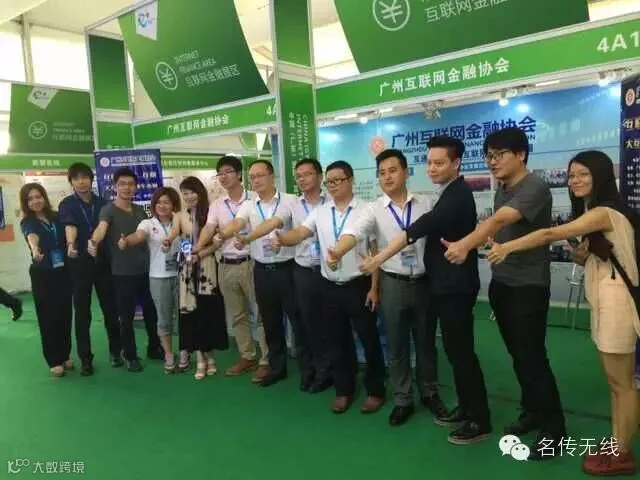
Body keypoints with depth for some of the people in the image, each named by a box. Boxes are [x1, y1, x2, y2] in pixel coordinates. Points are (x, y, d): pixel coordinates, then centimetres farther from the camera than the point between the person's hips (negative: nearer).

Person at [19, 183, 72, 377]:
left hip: (63, 271, 3)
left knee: (65, 315, 9)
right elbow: (32, 237, -28)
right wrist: (35, 250, -49)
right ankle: (54, 361, 13)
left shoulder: (57, 217, 7)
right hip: (42, 275, -3)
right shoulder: (27, 222, -5)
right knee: (48, 317, 2)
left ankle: (65, 356, 24)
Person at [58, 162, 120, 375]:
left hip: (103, 261, 2)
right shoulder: (67, 204, 0)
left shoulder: (102, 203, 8)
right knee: (82, 312, 4)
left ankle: (115, 351, 22)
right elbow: (70, 226, -19)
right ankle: (85, 358, 14)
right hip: (79, 263, -2)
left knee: (110, 308, 6)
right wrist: (71, 245, -38)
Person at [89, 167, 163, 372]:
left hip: (146, 270, 5)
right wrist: (93, 242, -50)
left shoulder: (140, 210, 9)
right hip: (122, 273, -5)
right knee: (126, 316, 5)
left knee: (151, 311, 16)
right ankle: (131, 356, 20)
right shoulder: (109, 209, -9)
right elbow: (101, 227, -29)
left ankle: (154, 348, 33)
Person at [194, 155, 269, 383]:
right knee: (236, 315, 14)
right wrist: (198, 246, -23)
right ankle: (247, 356, 28)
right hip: (226, 265, 5)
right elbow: (209, 228, -5)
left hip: (251, 262, -5)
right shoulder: (216, 204, 8)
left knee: (260, 313, 1)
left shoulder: (254, 199, -4)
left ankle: (265, 360, 11)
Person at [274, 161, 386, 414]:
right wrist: (281, 239, -30)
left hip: (359, 285, -4)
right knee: (338, 342, 15)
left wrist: (374, 288, -9)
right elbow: (300, 233, -7)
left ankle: (375, 391, 27)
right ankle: (344, 390, 31)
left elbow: (376, 251, -6)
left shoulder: (365, 210, -7)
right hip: (330, 287, 4)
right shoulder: (320, 212, 5)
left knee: (369, 340, 8)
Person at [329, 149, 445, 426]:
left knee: (425, 341, 15)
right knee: (396, 345, 10)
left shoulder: (425, 205, 0)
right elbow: (355, 231, -21)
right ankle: (403, 400, 27)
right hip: (393, 284, 0)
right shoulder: (375, 209, -4)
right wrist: (337, 252, -41)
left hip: (424, 281, 1)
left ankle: (429, 393, 35)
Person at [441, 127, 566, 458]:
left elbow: (499, 220, -33)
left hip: (529, 286, -7)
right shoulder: (501, 189, 10)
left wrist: (464, 245, -45)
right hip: (500, 283, 8)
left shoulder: (535, 188, -18)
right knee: (518, 354, 15)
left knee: (533, 356, -2)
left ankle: (554, 428, 14)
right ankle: (532, 412, 32)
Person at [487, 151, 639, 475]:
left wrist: (506, 248, -22)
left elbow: (551, 235, -24)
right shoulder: (592, 214, 15)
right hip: (602, 301, 10)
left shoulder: (605, 212, -16)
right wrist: (581, 256, -1)